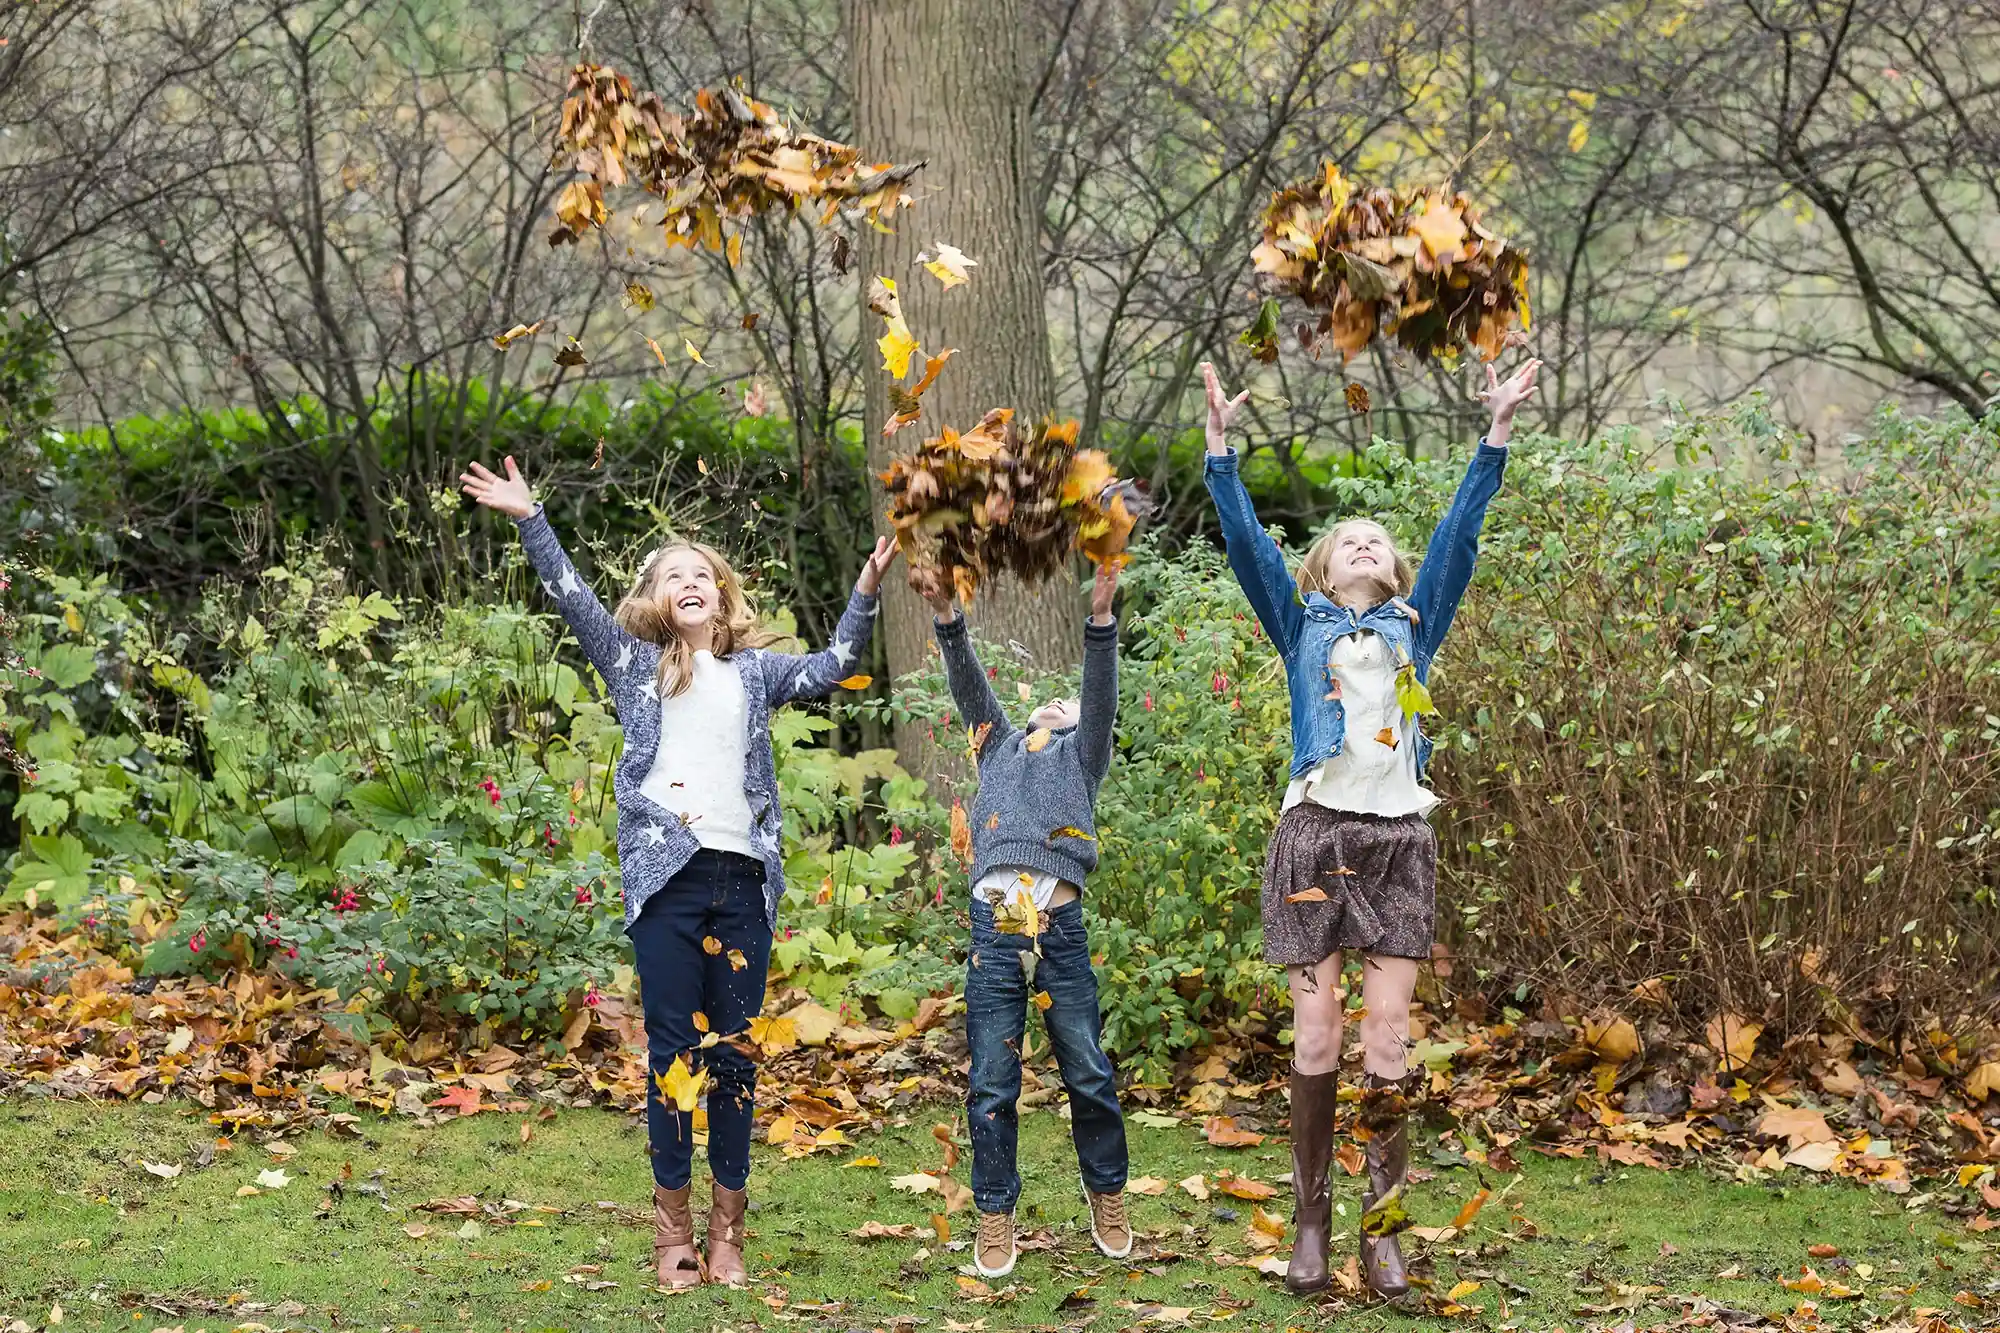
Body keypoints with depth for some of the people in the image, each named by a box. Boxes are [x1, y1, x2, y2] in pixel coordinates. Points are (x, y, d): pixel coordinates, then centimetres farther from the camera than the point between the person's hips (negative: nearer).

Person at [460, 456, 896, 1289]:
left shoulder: (755, 671, 17)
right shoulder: (636, 664, 13)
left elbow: (830, 670, 4)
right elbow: (574, 600, 3)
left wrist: (865, 594, -10)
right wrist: (529, 519, -7)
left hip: (742, 881, 2)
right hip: (667, 876, -2)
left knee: (735, 1053, 4)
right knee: (674, 1049, -1)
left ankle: (728, 1227, 8)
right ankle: (673, 1228, 2)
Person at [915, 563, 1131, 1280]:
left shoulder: (1081, 756, 22)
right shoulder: (1000, 747, 27)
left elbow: (1102, 699, 6)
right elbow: (969, 685, 16)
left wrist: (1101, 620, -9)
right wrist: (945, 615, 0)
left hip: (1060, 925, -1)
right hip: (993, 923, 1)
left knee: (1088, 1073, 0)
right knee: (992, 1084, 0)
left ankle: (1107, 1196, 16)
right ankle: (995, 1218, 5)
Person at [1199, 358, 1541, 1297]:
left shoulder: (1414, 627, 17)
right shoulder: (1301, 625, 14)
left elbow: (1458, 535, 10)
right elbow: (1245, 541, 4)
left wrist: (1495, 438, 3)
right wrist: (1220, 448, -6)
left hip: (1399, 839, 1)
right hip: (1316, 832, -1)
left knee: (1388, 1041, -2)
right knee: (1315, 1036, -2)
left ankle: (1382, 1231, 0)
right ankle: (1310, 1221, 5)